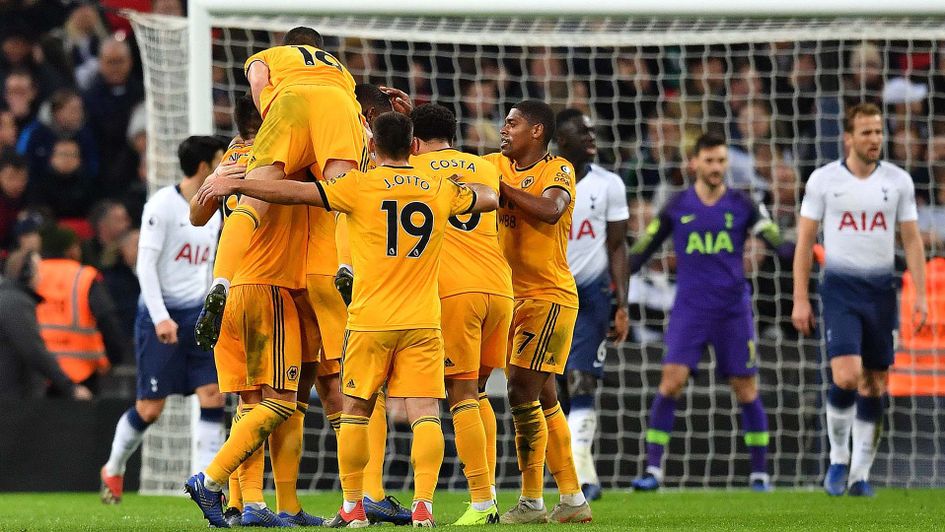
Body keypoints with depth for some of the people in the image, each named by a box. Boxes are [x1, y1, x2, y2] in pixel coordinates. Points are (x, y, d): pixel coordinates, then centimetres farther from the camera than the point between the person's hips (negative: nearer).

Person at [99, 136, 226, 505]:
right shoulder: (162, 205, -12)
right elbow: (146, 264, -16)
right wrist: (161, 318, -23)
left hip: (197, 314, 7)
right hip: (160, 314, -7)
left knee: (213, 395, -8)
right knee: (150, 407, -3)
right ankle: (113, 470, 22)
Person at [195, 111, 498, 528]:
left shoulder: (360, 186, -5)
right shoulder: (440, 189, 8)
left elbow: (294, 192, -10)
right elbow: (489, 198, 27)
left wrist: (234, 184, -1)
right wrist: (464, 182, 47)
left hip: (370, 321, -2)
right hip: (423, 321, 2)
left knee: (355, 412, 10)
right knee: (425, 413, -3)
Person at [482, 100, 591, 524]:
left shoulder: (559, 170, -9)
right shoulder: (498, 165, 10)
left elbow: (550, 210, -28)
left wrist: (501, 187, -24)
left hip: (550, 295, -7)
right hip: (517, 297, 7)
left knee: (522, 392, -13)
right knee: (543, 397, 10)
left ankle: (532, 502, -7)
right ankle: (573, 500, 17)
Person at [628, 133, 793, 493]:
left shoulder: (742, 206, 3)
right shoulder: (676, 207, 4)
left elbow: (780, 243, -1)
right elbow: (642, 251, 9)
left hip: (733, 310, 0)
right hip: (689, 310, 0)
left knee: (746, 390, 2)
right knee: (671, 382, -14)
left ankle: (760, 472, 14)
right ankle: (653, 470, -10)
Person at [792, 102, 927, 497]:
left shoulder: (898, 181, 4)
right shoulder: (824, 179, -1)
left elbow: (912, 240, 7)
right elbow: (804, 241, 2)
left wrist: (920, 295, -2)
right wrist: (800, 299, -3)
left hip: (881, 290, 3)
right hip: (840, 287, -3)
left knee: (874, 384, 5)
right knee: (846, 376, -18)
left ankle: (860, 474, 14)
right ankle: (838, 459, 4)